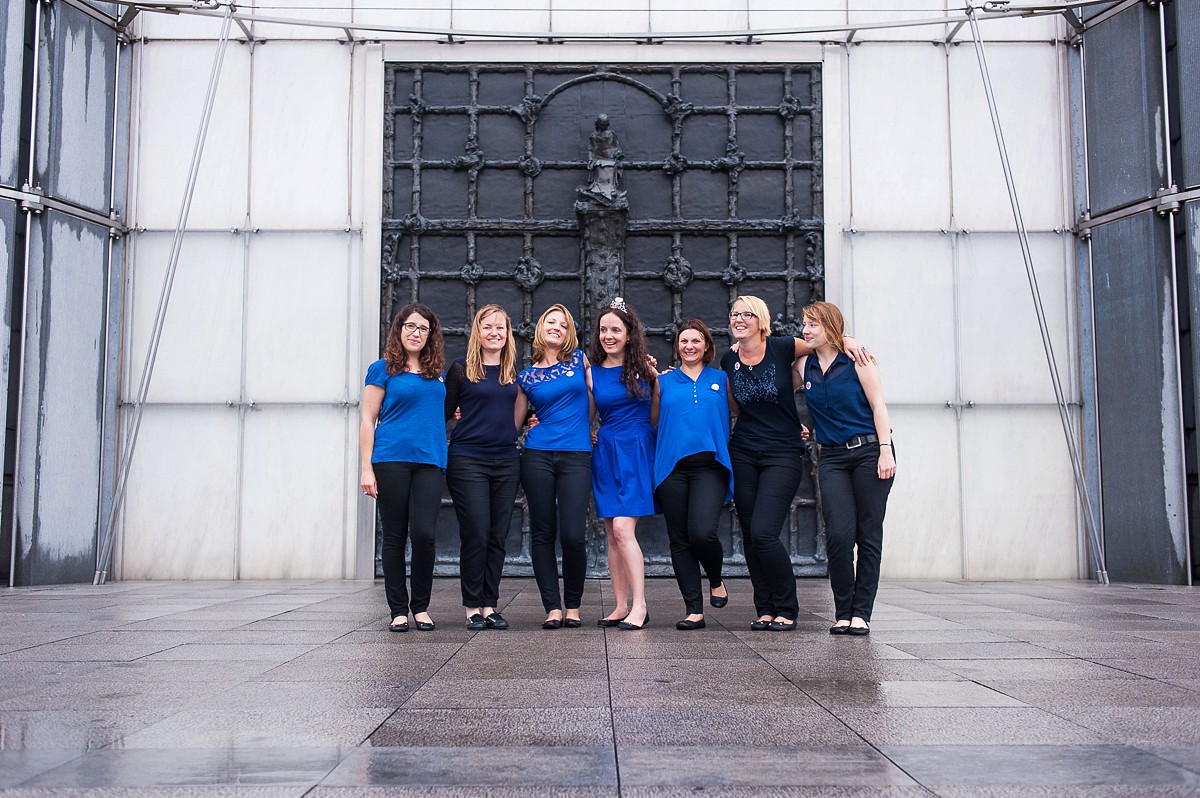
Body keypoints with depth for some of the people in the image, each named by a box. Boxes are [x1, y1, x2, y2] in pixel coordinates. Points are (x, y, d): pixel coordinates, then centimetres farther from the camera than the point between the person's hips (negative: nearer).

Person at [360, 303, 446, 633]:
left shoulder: (438, 371, 17)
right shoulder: (383, 369, 4)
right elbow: (368, 420, 1)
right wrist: (367, 468, -6)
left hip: (430, 462, 3)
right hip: (391, 460, -3)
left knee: (424, 534, -8)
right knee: (395, 535, 1)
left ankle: (421, 607, 7)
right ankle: (398, 610, 10)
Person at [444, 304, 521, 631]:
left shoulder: (515, 372, 13)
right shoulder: (461, 369, 0)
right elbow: (445, 412, 3)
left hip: (506, 461, 4)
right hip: (468, 460, -4)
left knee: (498, 536, 4)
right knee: (476, 534, -5)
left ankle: (489, 605, 12)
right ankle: (473, 607, 5)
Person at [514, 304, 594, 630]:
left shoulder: (580, 359, 10)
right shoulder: (526, 377, 10)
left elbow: (593, 395, 18)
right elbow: (513, 422, 11)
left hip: (577, 456, -1)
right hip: (538, 455, 1)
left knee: (573, 535, -10)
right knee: (543, 533, 1)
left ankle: (573, 605, 8)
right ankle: (553, 607, 8)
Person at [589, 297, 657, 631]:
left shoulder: (644, 367, 2)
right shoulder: (592, 372, 6)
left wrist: (656, 376, 1)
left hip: (638, 452, -3)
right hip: (605, 453, 3)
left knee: (622, 529, -15)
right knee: (612, 535, 4)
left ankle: (639, 606, -11)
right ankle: (621, 606, 11)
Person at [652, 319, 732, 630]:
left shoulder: (721, 379, 13)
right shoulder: (665, 381, 13)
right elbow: (652, 420, 9)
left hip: (709, 465, -2)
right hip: (672, 467, 2)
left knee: (702, 532, -20)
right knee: (679, 540, 3)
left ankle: (716, 580, 11)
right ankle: (694, 610, 10)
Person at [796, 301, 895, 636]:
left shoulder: (857, 360, -2)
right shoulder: (803, 366, 9)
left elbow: (878, 405, -4)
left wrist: (886, 451, -10)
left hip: (870, 451, -3)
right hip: (832, 458, 3)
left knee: (869, 534, 0)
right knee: (839, 535, -9)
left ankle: (861, 613, 6)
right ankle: (843, 612, 3)